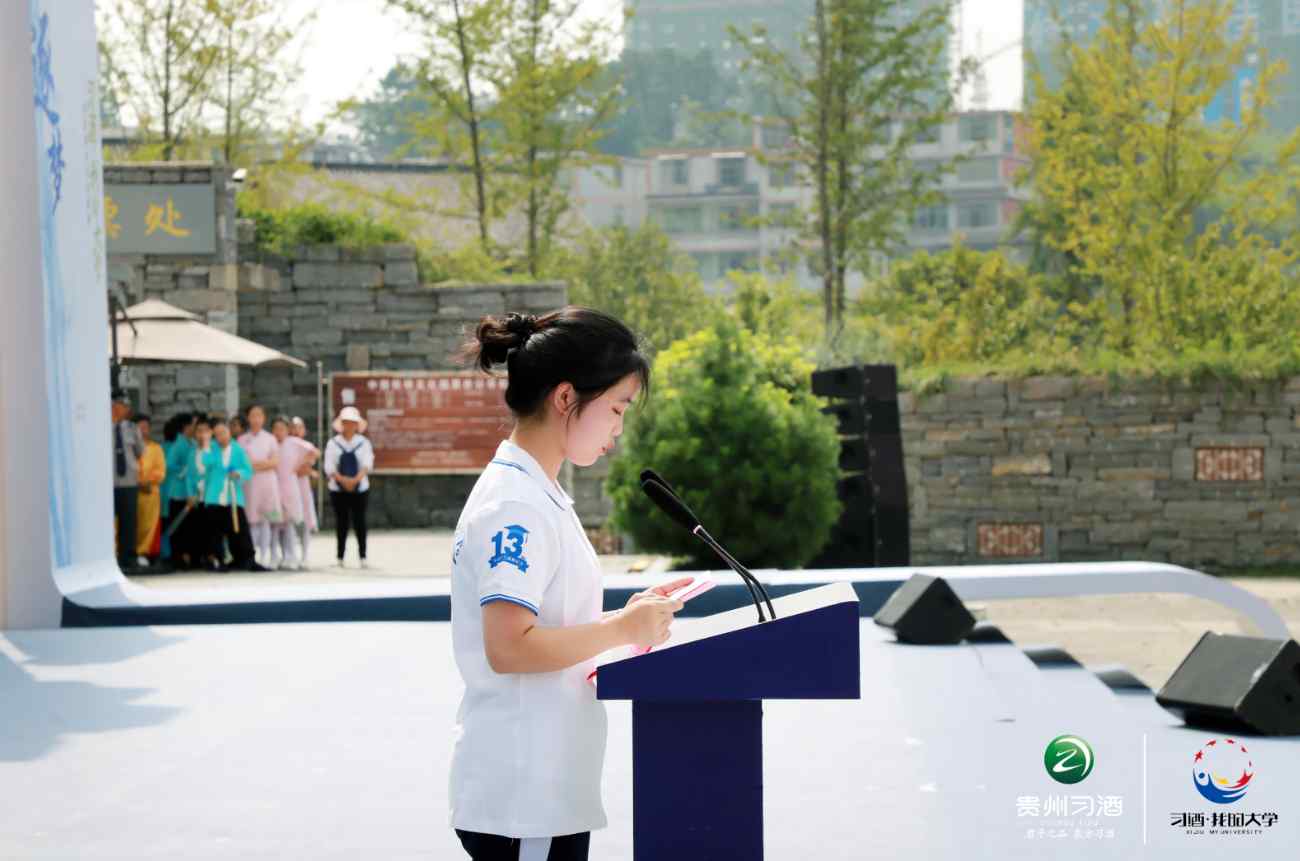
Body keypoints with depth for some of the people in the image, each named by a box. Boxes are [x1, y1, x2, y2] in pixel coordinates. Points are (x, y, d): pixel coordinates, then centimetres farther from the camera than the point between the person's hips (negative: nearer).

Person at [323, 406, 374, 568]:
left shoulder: (363, 443, 4)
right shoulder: (333, 443, 3)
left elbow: (367, 464, -7)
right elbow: (329, 467, -4)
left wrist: (356, 479, -24)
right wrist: (342, 479, -21)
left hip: (360, 488, 0)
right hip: (338, 489, 0)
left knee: (359, 521, -2)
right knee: (341, 522, 1)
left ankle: (362, 556, 3)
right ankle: (340, 557, 6)